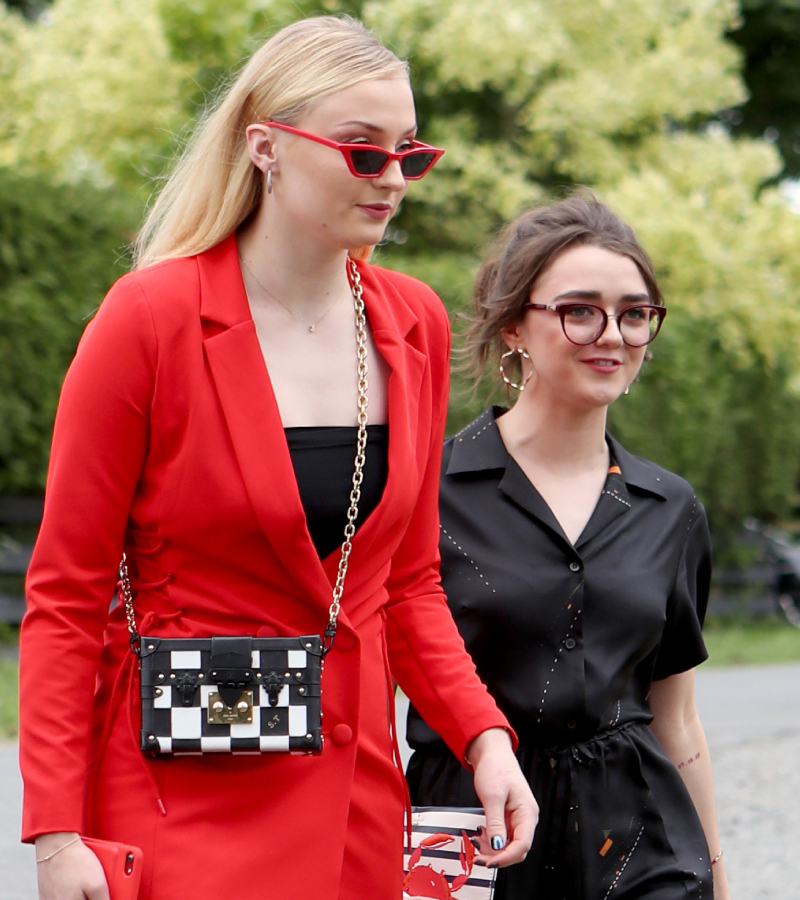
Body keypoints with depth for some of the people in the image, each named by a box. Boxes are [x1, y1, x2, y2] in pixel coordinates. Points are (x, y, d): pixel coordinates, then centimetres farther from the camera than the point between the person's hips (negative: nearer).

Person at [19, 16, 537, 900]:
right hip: (182, 788, -5)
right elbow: (65, 596, -7)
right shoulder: (150, 316, -9)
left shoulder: (414, 324, 7)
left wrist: (482, 735, -2)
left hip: (356, 792, 5)